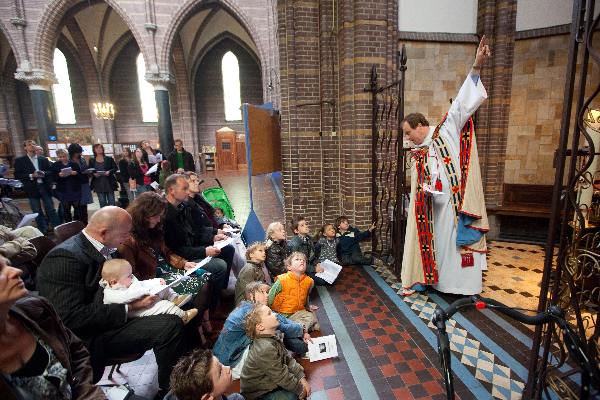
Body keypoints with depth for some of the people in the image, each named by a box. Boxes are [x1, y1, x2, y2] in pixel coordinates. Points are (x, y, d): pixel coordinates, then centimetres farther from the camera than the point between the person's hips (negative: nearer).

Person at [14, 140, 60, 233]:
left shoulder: (44, 159, 9)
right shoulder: (19, 160, 1)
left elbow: (50, 172, 8)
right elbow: (17, 175, -4)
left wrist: (44, 173, -13)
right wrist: (31, 176, -17)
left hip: (45, 187, 1)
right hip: (32, 189, -1)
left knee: (51, 209, 5)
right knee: (37, 212, 7)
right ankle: (43, 231, 16)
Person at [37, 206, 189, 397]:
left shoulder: (103, 247, 5)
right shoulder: (65, 258, -21)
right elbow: (71, 317, -26)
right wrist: (129, 307, -23)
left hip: (113, 315, 9)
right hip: (90, 337, -9)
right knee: (170, 325, -25)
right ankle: (169, 390, -2)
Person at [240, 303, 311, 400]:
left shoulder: (274, 335, -8)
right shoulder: (266, 349, -34)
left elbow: (287, 358, 0)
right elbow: (281, 376, -25)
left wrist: (302, 378, -5)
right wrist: (300, 390, -12)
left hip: (268, 382, 8)